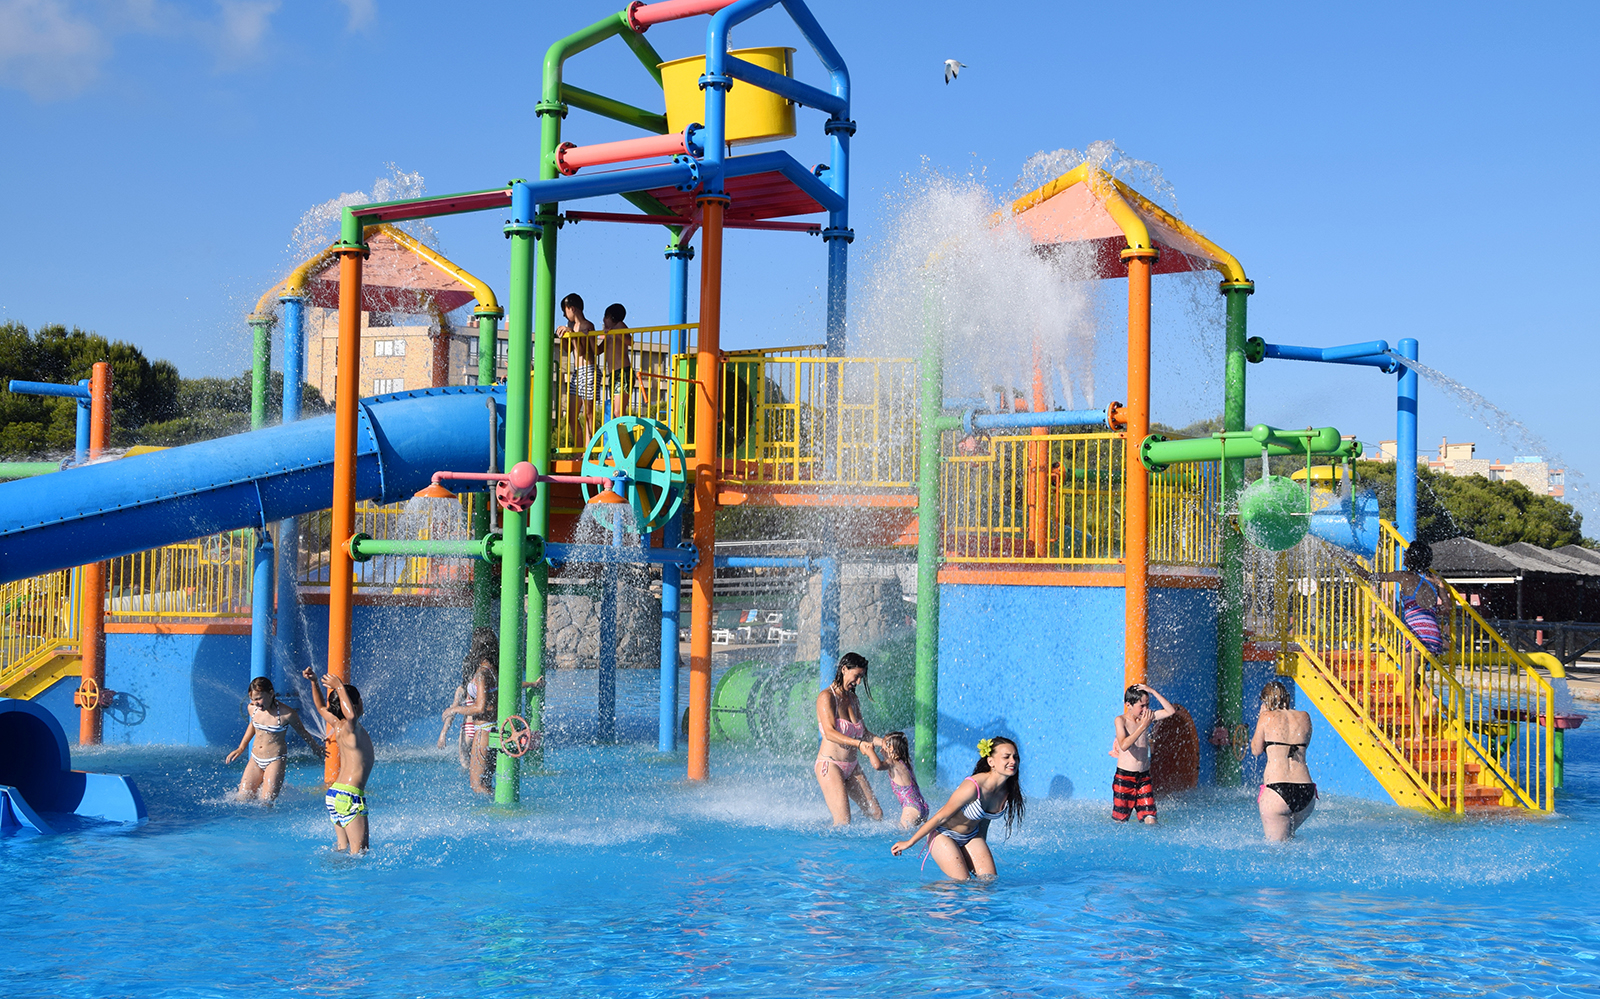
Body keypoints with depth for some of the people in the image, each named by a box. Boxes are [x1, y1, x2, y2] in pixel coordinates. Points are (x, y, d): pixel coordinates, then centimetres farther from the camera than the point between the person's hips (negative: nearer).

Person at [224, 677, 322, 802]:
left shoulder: (287, 714, -19)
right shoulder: (252, 708, -5)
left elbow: (303, 733, -2)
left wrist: (318, 750, 12)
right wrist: (241, 749, 21)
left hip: (275, 760, -5)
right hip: (255, 759, 5)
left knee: (266, 802, -12)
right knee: (242, 799, 5)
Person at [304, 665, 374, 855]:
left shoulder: (338, 725, 10)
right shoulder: (348, 728, -14)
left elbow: (322, 708, 29)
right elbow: (351, 715, -40)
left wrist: (314, 683, 23)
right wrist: (340, 688, -33)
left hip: (335, 795, 9)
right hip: (348, 796, -9)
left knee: (343, 850, 14)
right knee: (359, 852, -9)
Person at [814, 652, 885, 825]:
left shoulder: (852, 698, 14)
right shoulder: (827, 697, -10)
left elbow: (864, 734, 17)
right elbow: (830, 733, -22)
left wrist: (884, 743, 0)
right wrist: (858, 743, -33)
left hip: (852, 767, 8)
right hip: (830, 765, -8)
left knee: (877, 814, 2)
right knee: (843, 822, -16)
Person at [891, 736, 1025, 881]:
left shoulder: (1009, 790, -13)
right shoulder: (973, 787, -34)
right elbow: (941, 817, -24)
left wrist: (982, 846, 21)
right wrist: (910, 842, -15)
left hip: (971, 836, 7)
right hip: (944, 834, -6)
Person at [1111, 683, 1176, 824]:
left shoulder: (1147, 717, 7)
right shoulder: (1120, 720, -9)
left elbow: (1170, 711, 1)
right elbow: (1124, 745, -24)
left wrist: (1153, 692, -6)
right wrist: (1143, 726, -25)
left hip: (1144, 776, 4)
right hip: (1124, 777, -4)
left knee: (1150, 820, -7)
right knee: (1120, 821, 2)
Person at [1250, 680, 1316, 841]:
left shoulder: (1267, 717, 0)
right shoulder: (1304, 717, 11)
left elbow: (1256, 750, 10)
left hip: (1276, 791, -5)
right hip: (1306, 792, 5)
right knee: (1288, 835, 30)